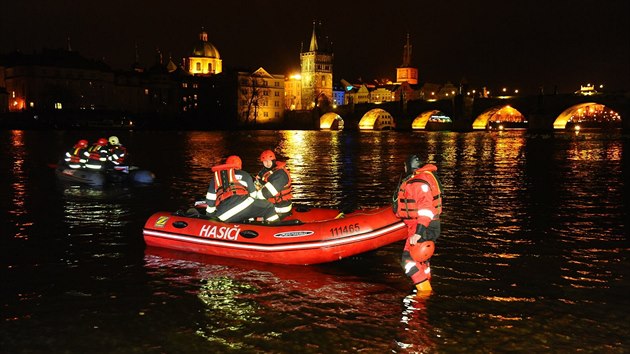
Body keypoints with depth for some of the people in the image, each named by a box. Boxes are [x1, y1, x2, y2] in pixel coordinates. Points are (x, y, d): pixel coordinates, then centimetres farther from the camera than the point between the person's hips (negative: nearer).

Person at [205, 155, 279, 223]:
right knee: (268, 207, 11)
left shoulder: (216, 176, 31)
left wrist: (209, 215, 37)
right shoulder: (245, 175, 26)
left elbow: (210, 199, 27)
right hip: (242, 203, -3)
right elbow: (253, 195, 29)